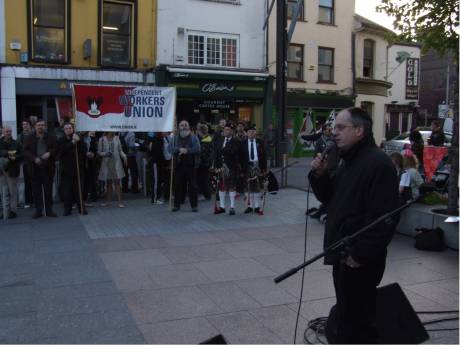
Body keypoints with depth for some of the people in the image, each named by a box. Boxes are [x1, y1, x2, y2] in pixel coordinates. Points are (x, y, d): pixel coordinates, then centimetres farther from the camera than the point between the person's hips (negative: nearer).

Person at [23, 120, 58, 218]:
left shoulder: (51, 138, 6)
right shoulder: (29, 139, 6)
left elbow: (56, 148, 3)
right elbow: (25, 151, -2)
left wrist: (49, 153, -17)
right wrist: (34, 158, -16)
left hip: (48, 168, 0)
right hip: (35, 168, 0)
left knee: (48, 190, 5)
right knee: (36, 191, 3)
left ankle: (49, 210, 13)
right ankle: (38, 211, 11)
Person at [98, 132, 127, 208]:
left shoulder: (116, 138, 4)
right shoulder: (102, 139, 0)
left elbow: (120, 150, 8)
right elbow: (99, 152, 2)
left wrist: (124, 156, -9)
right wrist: (105, 153, -17)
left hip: (116, 162, 0)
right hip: (106, 163, 0)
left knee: (117, 182, -5)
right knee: (108, 183, 8)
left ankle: (120, 201, -6)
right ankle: (108, 201, 18)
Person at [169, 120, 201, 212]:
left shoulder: (193, 137, 5)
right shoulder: (175, 138, 12)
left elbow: (197, 149, -9)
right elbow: (170, 148, -1)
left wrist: (187, 150, -15)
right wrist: (179, 149, -16)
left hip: (191, 165, -2)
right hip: (178, 164, 2)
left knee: (192, 185, 1)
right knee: (178, 185, 5)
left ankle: (194, 205, 8)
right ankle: (177, 204, 15)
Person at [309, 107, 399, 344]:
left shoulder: (378, 163, -17)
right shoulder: (348, 161, 14)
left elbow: (384, 218, -23)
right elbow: (330, 199, 18)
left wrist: (360, 254, -21)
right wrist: (319, 175, 1)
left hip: (359, 260, -10)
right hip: (344, 255, 10)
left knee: (355, 322, -1)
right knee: (344, 315, 21)